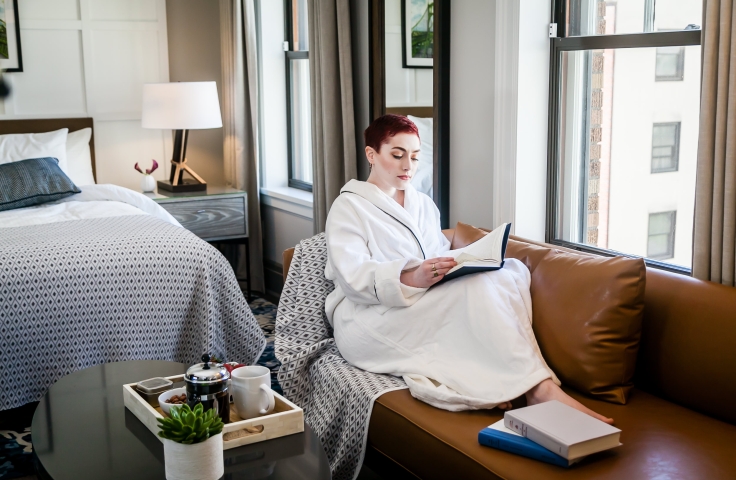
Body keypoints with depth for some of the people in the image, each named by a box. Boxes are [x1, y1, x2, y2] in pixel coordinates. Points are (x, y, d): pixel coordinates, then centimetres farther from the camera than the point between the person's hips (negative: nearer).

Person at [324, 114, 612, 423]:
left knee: (511, 270, -19)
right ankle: (539, 388, -36)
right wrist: (410, 279, -31)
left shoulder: (423, 204, 26)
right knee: (476, 285, -31)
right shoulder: (348, 207, 3)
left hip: (428, 304, 6)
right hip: (367, 321, -6)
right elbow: (352, 277, -12)